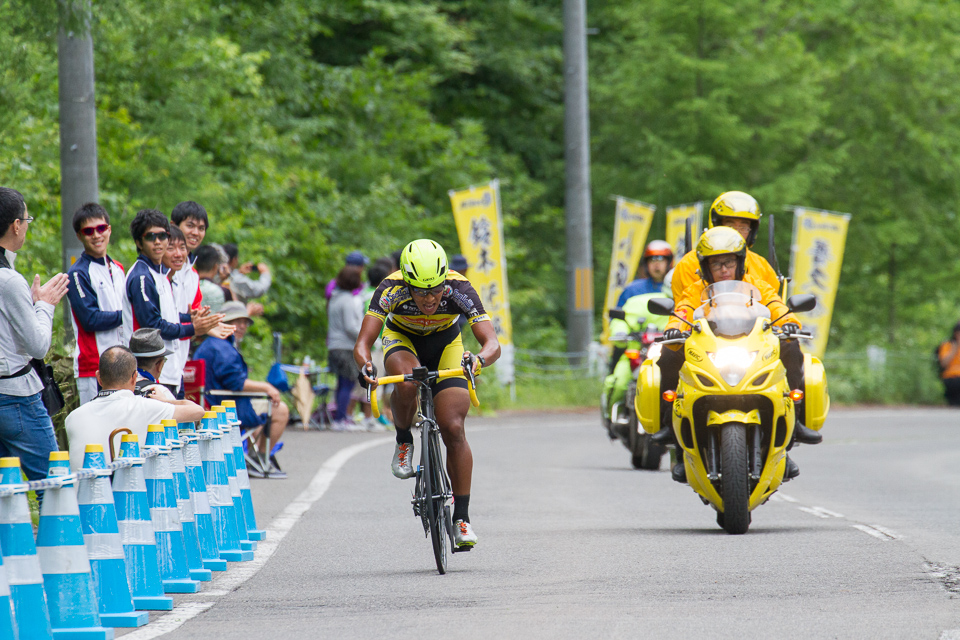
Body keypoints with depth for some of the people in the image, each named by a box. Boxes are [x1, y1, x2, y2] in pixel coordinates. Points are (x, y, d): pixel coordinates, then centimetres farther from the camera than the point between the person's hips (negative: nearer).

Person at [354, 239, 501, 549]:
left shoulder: (459, 290, -33)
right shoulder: (392, 290, -34)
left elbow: (492, 343, -38)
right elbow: (363, 342, -38)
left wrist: (478, 360, -61)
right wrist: (365, 366, -60)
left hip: (445, 343, 0)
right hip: (402, 339, 0)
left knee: (453, 429, -13)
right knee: (407, 382, -37)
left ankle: (461, 517, -4)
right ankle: (403, 442, -7)